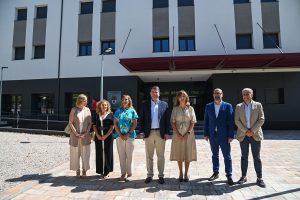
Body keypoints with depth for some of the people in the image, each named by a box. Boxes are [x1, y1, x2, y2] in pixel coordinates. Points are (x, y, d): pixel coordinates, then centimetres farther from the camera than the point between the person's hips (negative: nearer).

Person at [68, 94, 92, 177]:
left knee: (85, 154, 5)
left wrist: (86, 133, -7)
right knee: (75, 153, 6)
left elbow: (90, 123, 4)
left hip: (85, 136, 2)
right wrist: (76, 133, -10)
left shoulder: (87, 110, 5)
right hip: (75, 136, -1)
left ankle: (84, 170, 18)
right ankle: (77, 170, 20)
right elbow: (70, 122, -4)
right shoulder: (74, 110, -1)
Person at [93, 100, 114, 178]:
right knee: (99, 153, 5)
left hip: (108, 137, -2)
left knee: (108, 153, 2)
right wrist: (98, 135, -5)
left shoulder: (110, 115, 2)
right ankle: (101, 171, 16)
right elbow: (94, 126, 8)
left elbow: (112, 126, -2)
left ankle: (106, 170, 15)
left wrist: (106, 135, -11)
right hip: (98, 137, 2)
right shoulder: (97, 115, 10)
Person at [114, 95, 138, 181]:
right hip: (120, 136, 1)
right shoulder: (118, 111, 8)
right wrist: (120, 135, -6)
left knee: (129, 155, 3)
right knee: (121, 155, 5)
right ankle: (123, 173, 15)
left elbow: (135, 124, 0)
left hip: (130, 136, -1)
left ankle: (129, 172, 17)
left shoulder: (132, 111, 4)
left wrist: (127, 134, -9)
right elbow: (115, 124, 4)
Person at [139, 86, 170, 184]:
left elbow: (167, 120, 2)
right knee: (149, 156, 9)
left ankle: (161, 175, 19)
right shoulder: (145, 104, 5)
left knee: (160, 156, 7)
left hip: (160, 133, 0)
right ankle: (149, 175, 21)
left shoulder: (164, 104, 4)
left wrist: (167, 133, -4)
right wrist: (142, 132, -3)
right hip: (148, 133, 1)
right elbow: (141, 119, 4)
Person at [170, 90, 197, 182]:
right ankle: (180, 173, 21)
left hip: (188, 134, 0)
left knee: (188, 154, 4)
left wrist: (188, 133, -11)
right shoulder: (175, 109, 3)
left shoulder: (190, 108, 3)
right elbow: (173, 122, 0)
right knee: (179, 154, 6)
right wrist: (177, 134, -10)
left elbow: (193, 122, 0)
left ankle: (186, 173, 17)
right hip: (178, 134, 1)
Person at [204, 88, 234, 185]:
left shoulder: (228, 106, -1)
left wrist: (231, 135, -9)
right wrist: (206, 134, 2)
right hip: (212, 135, 3)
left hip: (224, 135, -2)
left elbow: (231, 122, -4)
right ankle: (215, 173, 26)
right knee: (214, 155, 13)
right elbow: (206, 121, 7)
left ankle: (229, 176, 14)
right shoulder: (208, 106, 6)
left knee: (227, 156, 4)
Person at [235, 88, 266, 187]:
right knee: (244, 157, 8)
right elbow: (237, 121, -1)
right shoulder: (238, 106, 5)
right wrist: (246, 131, -11)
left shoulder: (258, 105, 2)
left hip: (255, 135, -1)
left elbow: (261, 119, -4)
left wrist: (252, 131, -12)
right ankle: (243, 176, 17)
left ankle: (259, 178, 13)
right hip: (243, 135, 1)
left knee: (257, 157, 3)